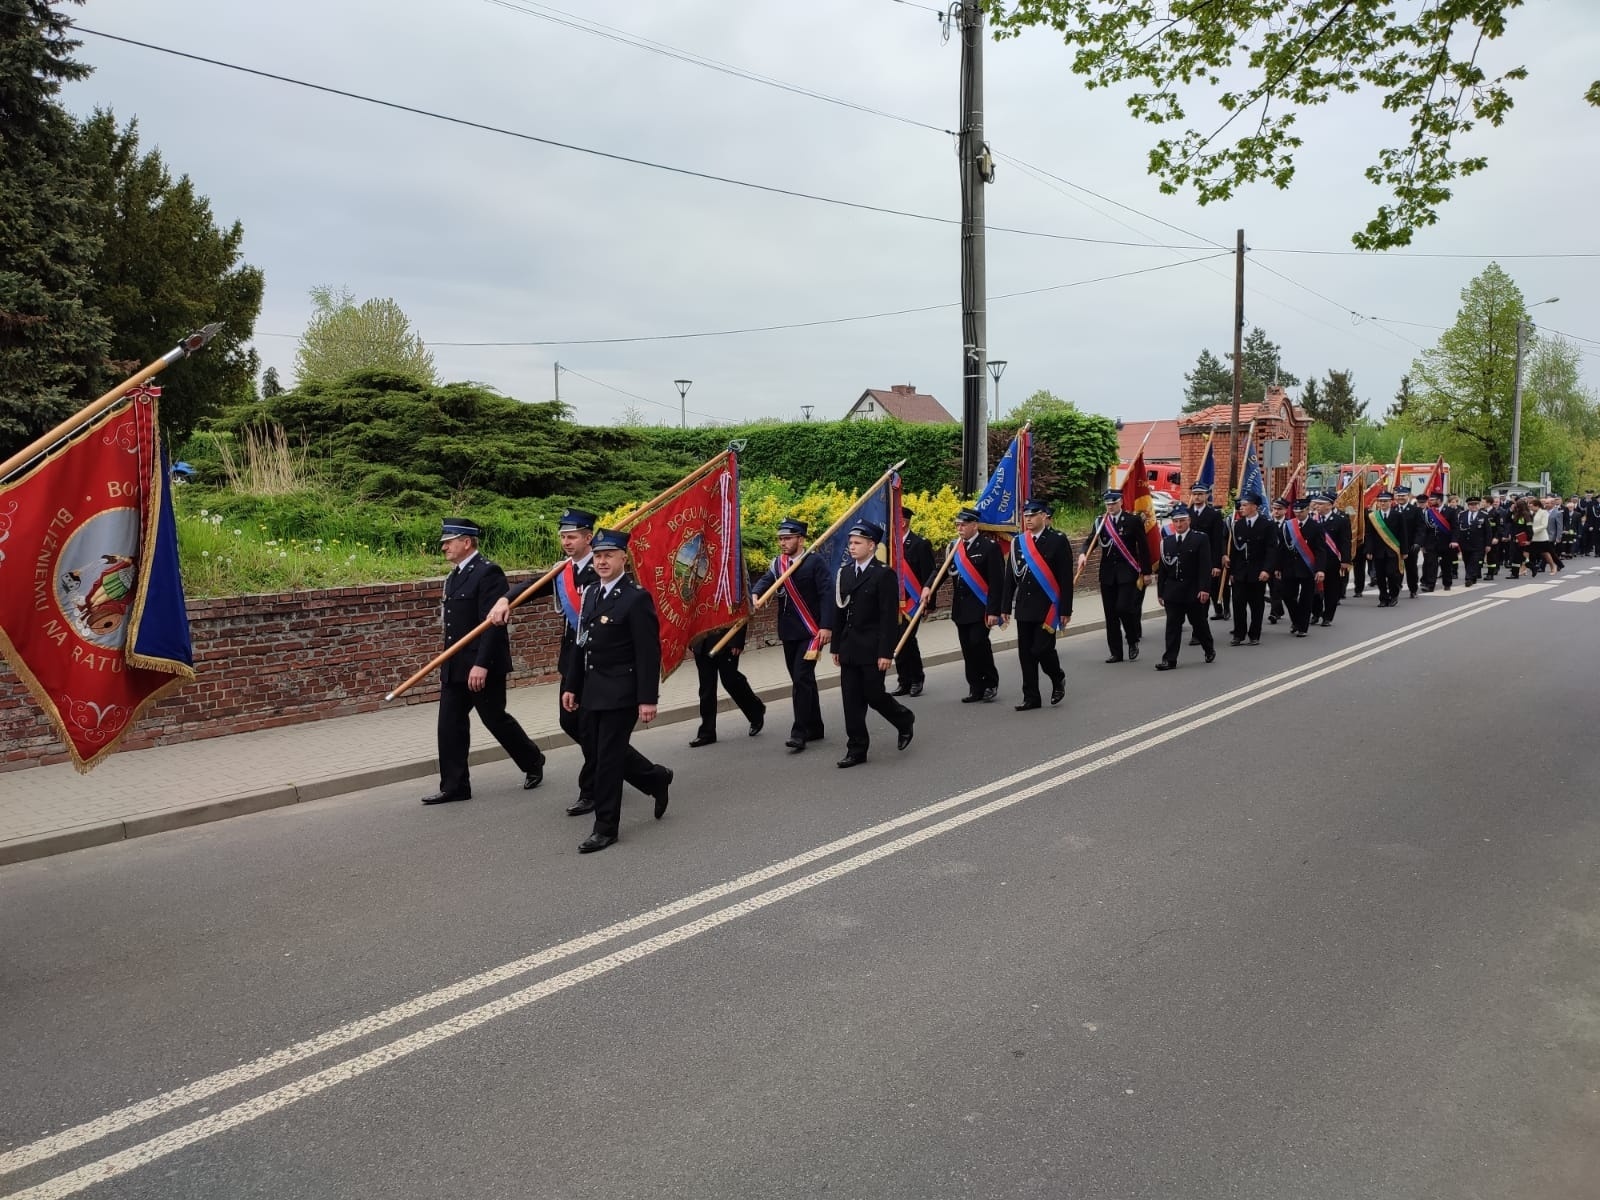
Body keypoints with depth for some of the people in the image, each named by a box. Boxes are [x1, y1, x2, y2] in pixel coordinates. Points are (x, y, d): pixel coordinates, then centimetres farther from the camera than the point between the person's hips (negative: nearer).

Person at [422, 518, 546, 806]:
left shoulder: (488, 572, -15)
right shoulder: (454, 576, 14)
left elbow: (493, 623, -21)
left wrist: (482, 664, -26)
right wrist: (445, 665, 18)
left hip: (482, 667, -8)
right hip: (455, 667, 8)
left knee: (495, 719, 4)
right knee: (450, 724, 6)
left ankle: (533, 762, 26)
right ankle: (454, 786, 12)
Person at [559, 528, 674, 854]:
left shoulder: (636, 597, -13)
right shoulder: (591, 593, 11)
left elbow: (649, 654, -16)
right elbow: (582, 644, 15)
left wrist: (648, 699, -18)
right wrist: (570, 685, 13)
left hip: (621, 693, -8)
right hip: (591, 691, 8)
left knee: (608, 756, -2)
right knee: (595, 751, 15)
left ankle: (606, 827, 12)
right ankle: (656, 779, 36)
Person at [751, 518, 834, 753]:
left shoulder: (814, 562, -7)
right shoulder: (777, 564, 10)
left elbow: (827, 595, -13)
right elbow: (765, 581, -7)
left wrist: (826, 626, -20)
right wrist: (754, 595, -30)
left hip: (811, 632, -6)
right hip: (789, 633, 7)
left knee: (801, 679, -11)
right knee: (802, 680, 14)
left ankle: (799, 733, -8)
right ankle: (814, 728, 25)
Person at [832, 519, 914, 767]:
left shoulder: (884, 575, -10)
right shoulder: (845, 572, 10)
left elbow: (890, 617, -13)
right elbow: (841, 613, 13)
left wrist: (886, 652, -17)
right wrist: (837, 647, 11)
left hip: (872, 650, -6)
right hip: (849, 649, 6)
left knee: (874, 695, 0)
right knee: (851, 701, 5)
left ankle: (904, 720, 29)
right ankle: (856, 749, 13)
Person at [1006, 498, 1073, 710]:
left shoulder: (1058, 540, -6)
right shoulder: (1018, 543, 7)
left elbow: (1066, 578, -7)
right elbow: (1011, 577, 10)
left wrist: (1065, 610, -10)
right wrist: (1006, 607, 8)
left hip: (1048, 607, -5)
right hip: (1024, 608, 5)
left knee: (1042, 649, -9)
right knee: (1026, 653, 5)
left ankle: (1058, 678, 21)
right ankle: (1031, 697, 14)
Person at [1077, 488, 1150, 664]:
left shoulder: (1133, 521, -1)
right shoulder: (1100, 522, 8)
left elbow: (1143, 547, 0)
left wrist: (1145, 573, -2)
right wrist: (1083, 554, -22)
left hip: (1127, 573, -4)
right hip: (1107, 574, 4)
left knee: (1124, 608, -15)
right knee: (1110, 615, 5)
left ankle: (1133, 642, 10)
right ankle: (1116, 653, 14)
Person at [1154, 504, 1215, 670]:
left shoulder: (1200, 539, -3)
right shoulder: (1167, 541, 8)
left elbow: (1205, 567, -9)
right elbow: (1162, 568, 9)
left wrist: (1204, 589, -17)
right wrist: (1160, 592, 6)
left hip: (1193, 591, -3)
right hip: (1172, 592, 3)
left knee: (1199, 623, 11)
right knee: (1172, 626, 0)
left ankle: (1209, 649, 35)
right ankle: (1170, 660, -1)